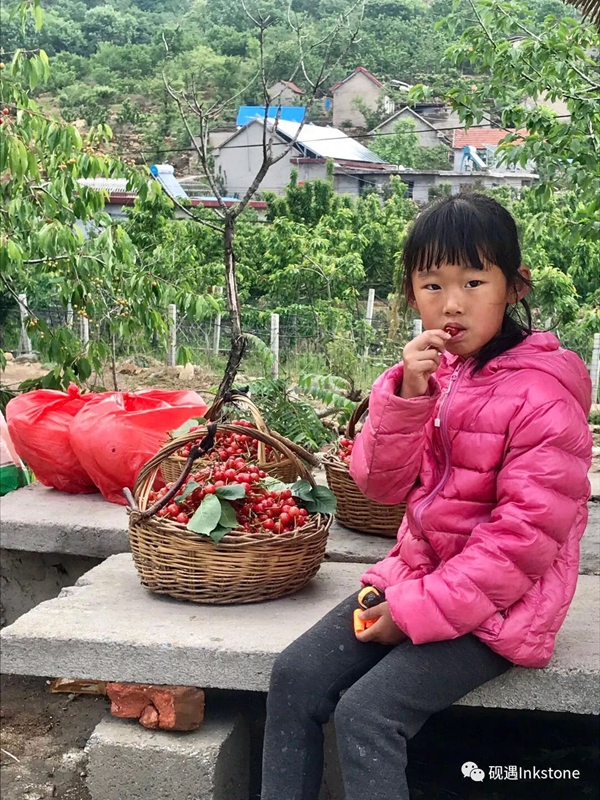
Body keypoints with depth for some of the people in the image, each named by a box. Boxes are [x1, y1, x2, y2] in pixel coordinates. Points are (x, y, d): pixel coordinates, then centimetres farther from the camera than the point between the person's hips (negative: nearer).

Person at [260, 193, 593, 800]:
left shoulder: (544, 395, -17)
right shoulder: (430, 369, 3)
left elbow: (525, 535, -20)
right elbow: (380, 484, -2)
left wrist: (416, 611, -19)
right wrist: (405, 394, -20)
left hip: (496, 603, -7)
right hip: (415, 571, 7)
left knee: (365, 714, -20)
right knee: (295, 675, -4)